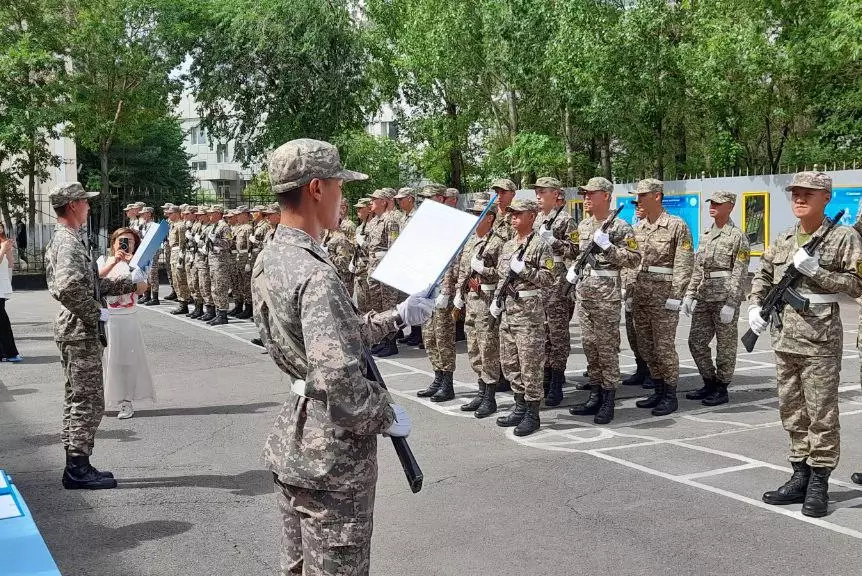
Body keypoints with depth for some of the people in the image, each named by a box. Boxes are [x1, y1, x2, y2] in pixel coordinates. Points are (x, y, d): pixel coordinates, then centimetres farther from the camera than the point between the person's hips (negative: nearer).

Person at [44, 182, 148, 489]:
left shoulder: (64, 239, 17)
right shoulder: (69, 241, -17)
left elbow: (92, 283, 22)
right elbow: (69, 287, -32)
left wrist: (130, 284, 23)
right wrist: (96, 313, -21)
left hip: (74, 332, 11)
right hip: (81, 332, -11)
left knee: (77, 400, 14)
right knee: (89, 401, -5)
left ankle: (75, 467, 21)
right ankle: (78, 469, 0)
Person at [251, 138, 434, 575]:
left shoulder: (269, 260, 5)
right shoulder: (315, 273, -25)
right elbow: (339, 382, -32)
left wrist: (397, 316, 18)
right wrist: (387, 416, -15)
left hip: (294, 443, 9)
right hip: (332, 458, -9)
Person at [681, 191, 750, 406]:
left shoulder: (737, 237, -7)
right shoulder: (706, 235, 14)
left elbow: (739, 274, -12)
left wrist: (731, 304, -17)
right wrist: (690, 294, 10)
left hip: (725, 297, -7)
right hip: (704, 297, 7)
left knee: (726, 346, 3)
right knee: (696, 342, 8)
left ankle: (722, 390, 12)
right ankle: (710, 383, 23)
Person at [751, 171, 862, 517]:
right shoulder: (783, 240, 12)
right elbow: (762, 276, 22)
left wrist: (815, 270, -15)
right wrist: (756, 307, 6)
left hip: (820, 338, -6)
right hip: (785, 336, 6)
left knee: (821, 413, -1)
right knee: (791, 411, 12)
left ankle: (819, 483, 7)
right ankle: (800, 476, 22)